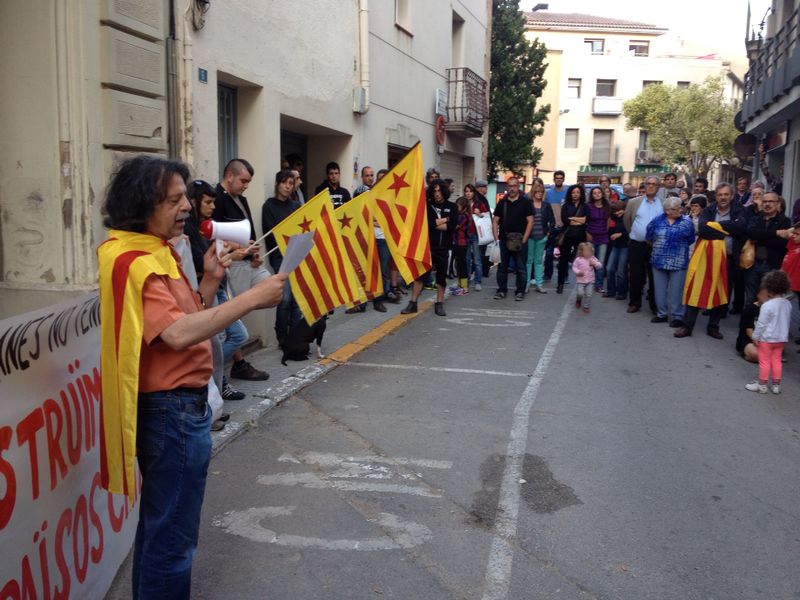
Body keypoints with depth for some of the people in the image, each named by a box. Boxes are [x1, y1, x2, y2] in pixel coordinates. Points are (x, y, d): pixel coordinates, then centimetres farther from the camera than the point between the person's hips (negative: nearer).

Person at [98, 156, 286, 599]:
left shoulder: (157, 253, 12)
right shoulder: (134, 261, -19)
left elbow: (187, 320, 14)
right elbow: (178, 334, -32)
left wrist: (210, 282, 0)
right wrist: (252, 298, -31)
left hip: (175, 405, 11)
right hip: (172, 410, -11)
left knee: (159, 525, 24)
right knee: (172, 535, 1)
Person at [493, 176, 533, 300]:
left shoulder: (525, 202, 0)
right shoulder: (502, 202, 9)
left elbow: (530, 221, -4)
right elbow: (495, 221, 11)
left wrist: (524, 240, -10)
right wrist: (496, 237, 0)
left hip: (519, 241, -3)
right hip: (504, 240, 3)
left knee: (520, 268, 2)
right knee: (502, 267, 8)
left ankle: (520, 291, 11)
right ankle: (502, 290, 18)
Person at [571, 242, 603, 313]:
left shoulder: (593, 259, 0)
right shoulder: (578, 259, -6)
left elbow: (600, 266, -2)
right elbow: (574, 267, -1)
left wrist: (594, 263, -22)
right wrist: (578, 272, -18)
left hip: (590, 281, 2)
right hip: (581, 281, -2)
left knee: (589, 294, -3)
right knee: (580, 293, -9)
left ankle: (586, 306, 15)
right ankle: (578, 300, 25)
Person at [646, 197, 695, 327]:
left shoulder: (687, 222, -2)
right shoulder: (657, 221, 1)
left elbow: (690, 240, 3)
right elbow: (649, 238, 11)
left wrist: (679, 248, 10)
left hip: (678, 262, -3)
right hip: (659, 260, 3)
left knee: (676, 291, 1)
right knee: (660, 289, 11)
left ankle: (677, 316, 9)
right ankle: (662, 313, 23)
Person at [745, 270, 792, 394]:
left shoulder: (767, 306, -22)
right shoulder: (788, 304, -2)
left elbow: (761, 323, -18)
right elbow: (788, 321, 10)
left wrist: (755, 337, -8)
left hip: (767, 338, -6)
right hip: (782, 338, 6)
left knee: (764, 361, 6)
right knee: (776, 360, 16)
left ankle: (762, 385, 15)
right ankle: (776, 385, 23)